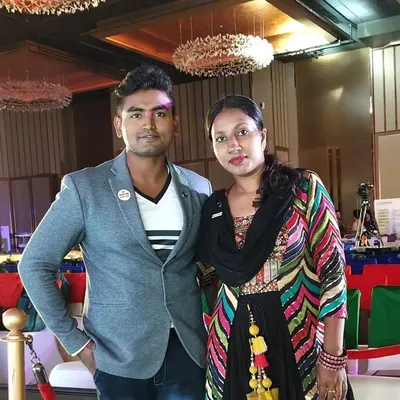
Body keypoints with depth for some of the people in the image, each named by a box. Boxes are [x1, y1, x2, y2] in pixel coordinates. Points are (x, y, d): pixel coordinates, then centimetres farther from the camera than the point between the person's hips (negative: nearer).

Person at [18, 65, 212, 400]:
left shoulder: (199, 189, 0)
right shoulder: (83, 188, -9)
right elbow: (35, 266, -5)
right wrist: (76, 343, -7)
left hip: (190, 351, 3)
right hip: (120, 358, -2)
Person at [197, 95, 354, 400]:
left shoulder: (304, 189, -7)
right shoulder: (213, 209, 2)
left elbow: (332, 270, -10)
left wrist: (334, 357, -13)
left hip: (297, 342, -2)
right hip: (231, 347, 3)